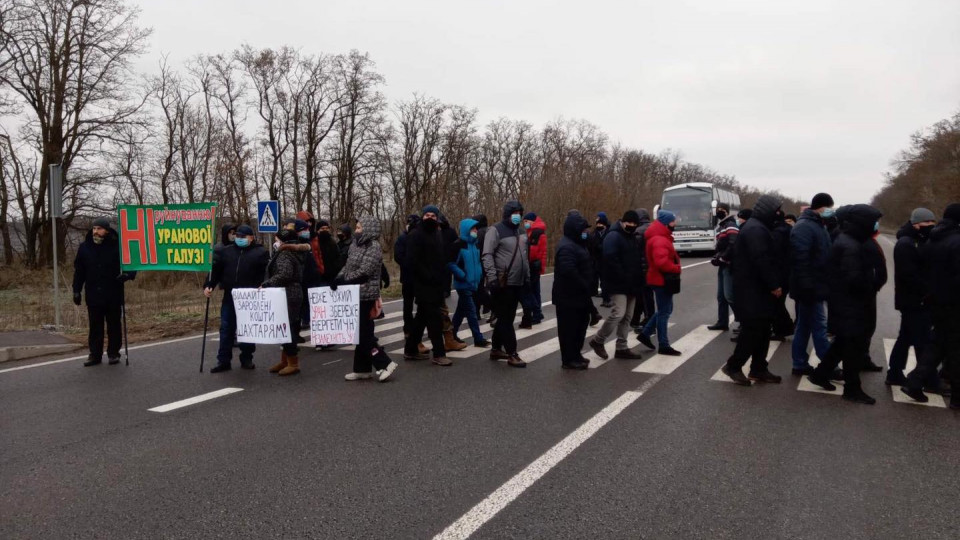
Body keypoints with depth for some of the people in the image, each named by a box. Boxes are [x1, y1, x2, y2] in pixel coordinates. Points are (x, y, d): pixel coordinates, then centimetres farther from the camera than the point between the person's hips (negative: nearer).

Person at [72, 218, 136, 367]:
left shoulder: (117, 246, -6)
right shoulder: (84, 247, 4)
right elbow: (79, 271, 11)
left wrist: (127, 275, -18)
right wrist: (76, 290, 7)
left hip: (113, 296, -2)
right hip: (93, 295, 2)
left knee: (114, 326, 7)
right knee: (95, 327, 7)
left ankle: (113, 353, 18)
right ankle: (95, 355, 15)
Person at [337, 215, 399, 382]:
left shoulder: (374, 247, -12)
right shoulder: (356, 245, 14)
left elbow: (364, 272, -19)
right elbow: (348, 266, 15)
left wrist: (342, 280, -15)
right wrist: (339, 278, -3)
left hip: (366, 296, -8)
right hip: (355, 294, 8)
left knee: (364, 333, -8)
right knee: (360, 332, 12)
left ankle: (385, 364, 0)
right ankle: (362, 369, 19)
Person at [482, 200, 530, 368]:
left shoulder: (520, 232, 18)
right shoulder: (496, 230, -8)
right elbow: (487, 255, -15)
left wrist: (527, 276, 19)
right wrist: (492, 277, -24)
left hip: (517, 283, 8)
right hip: (502, 283, -8)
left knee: (506, 318, 14)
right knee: (506, 319, -4)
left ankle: (496, 349, 25)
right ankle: (512, 354, 0)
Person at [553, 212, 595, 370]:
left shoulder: (576, 244, 15)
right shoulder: (566, 247, -20)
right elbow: (569, 271, -32)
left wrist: (588, 288, 9)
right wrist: (585, 286, -21)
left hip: (579, 295, 11)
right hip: (569, 296, -11)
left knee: (580, 325, 18)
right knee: (569, 328, -2)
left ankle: (576, 355, 30)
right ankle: (569, 359, 7)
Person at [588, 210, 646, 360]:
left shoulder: (631, 238, 17)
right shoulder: (613, 236, -12)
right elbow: (611, 260, -24)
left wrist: (637, 280, 12)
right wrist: (622, 278, -23)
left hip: (631, 285, 9)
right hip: (617, 284, -9)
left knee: (627, 317, 10)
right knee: (618, 313, -16)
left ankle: (622, 348, 16)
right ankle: (598, 341, 1)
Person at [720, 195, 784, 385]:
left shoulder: (758, 227, 17)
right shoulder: (755, 229, -17)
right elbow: (762, 260, -24)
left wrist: (773, 284, 14)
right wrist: (774, 285, -18)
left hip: (757, 288, 11)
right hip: (753, 289, -11)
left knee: (762, 330, 13)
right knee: (753, 330, -6)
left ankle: (758, 370, 19)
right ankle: (733, 365, 5)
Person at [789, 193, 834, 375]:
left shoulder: (817, 225, 16)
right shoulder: (804, 227, -17)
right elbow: (800, 259, -25)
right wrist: (807, 286, -26)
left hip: (814, 286, 10)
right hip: (810, 287, -10)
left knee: (805, 325, 12)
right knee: (819, 326, -4)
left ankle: (800, 364, 19)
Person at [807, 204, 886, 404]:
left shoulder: (848, 241, 11)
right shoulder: (850, 246, -22)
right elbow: (855, 279, -25)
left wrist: (872, 283, -2)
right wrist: (873, 286, -8)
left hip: (847, 303, 10)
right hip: (850, 305, -10)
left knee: (845, 342, 19)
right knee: (854, 345, 1)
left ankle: (820, 373, 29)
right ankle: (852, 388, 13)